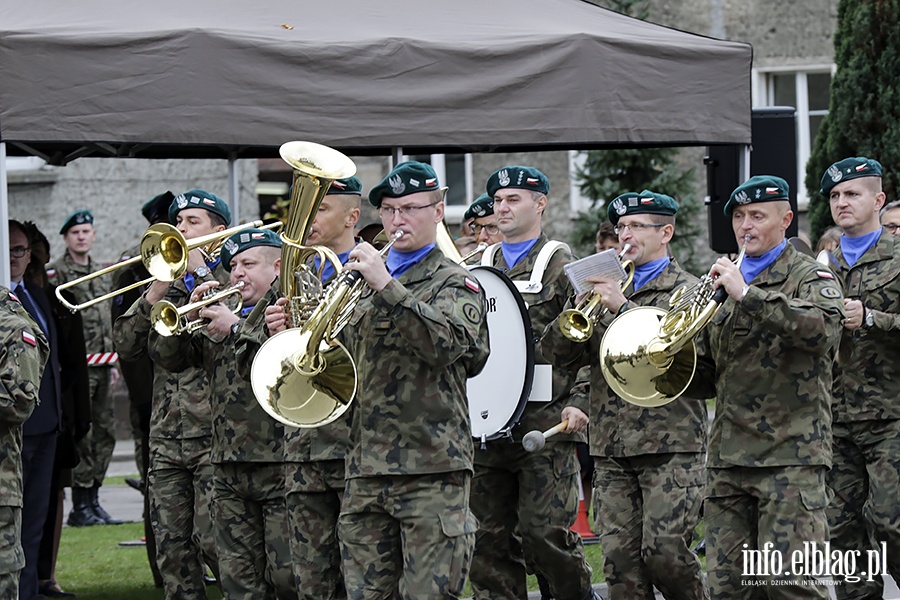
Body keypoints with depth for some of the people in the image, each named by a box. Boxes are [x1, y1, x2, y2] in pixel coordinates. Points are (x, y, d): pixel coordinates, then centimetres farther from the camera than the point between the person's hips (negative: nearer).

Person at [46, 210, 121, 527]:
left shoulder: (99, 273, 19)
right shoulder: (55, 272, -5)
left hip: (100, 366, 8)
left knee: (105, 433, 8)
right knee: (81, 435, -7)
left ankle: (93, 500, 16)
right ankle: (80, 506, -2)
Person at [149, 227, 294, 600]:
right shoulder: (222, 313, 20)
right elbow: (167, 356, 14)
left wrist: (235, 328, -14)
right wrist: (189, 315, -2)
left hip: (281, 464, -6)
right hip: (229, 468, 6)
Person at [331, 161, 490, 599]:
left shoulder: (454, 282, 3)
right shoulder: (361, 285, 20)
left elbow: (447, 342, -18)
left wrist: (387, 287, -21)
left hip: (430, 468, -5)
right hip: (365, 469, 5)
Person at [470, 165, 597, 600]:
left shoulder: (562, 266, 1)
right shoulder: (479, 267, 17)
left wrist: (579, 403, -13)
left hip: (545, 424, -5)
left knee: (544, 531, -7)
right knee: (491, 538, 4)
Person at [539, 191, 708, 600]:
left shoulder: (686, 289, 4)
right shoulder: (607, 285, 18)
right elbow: (559, 353, 11)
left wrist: (624, 306, -18)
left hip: (670, 443, -5)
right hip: (611, 447, 5)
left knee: (664, 550, -13)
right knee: (619, 558, -2)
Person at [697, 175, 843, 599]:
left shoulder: (810, 277, 2)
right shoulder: (725, 283, 20)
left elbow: (823, 328, -22)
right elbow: (705, 373, 22)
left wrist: (747, 295, -22)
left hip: (791, 455, -6)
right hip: (727, 458, 6)